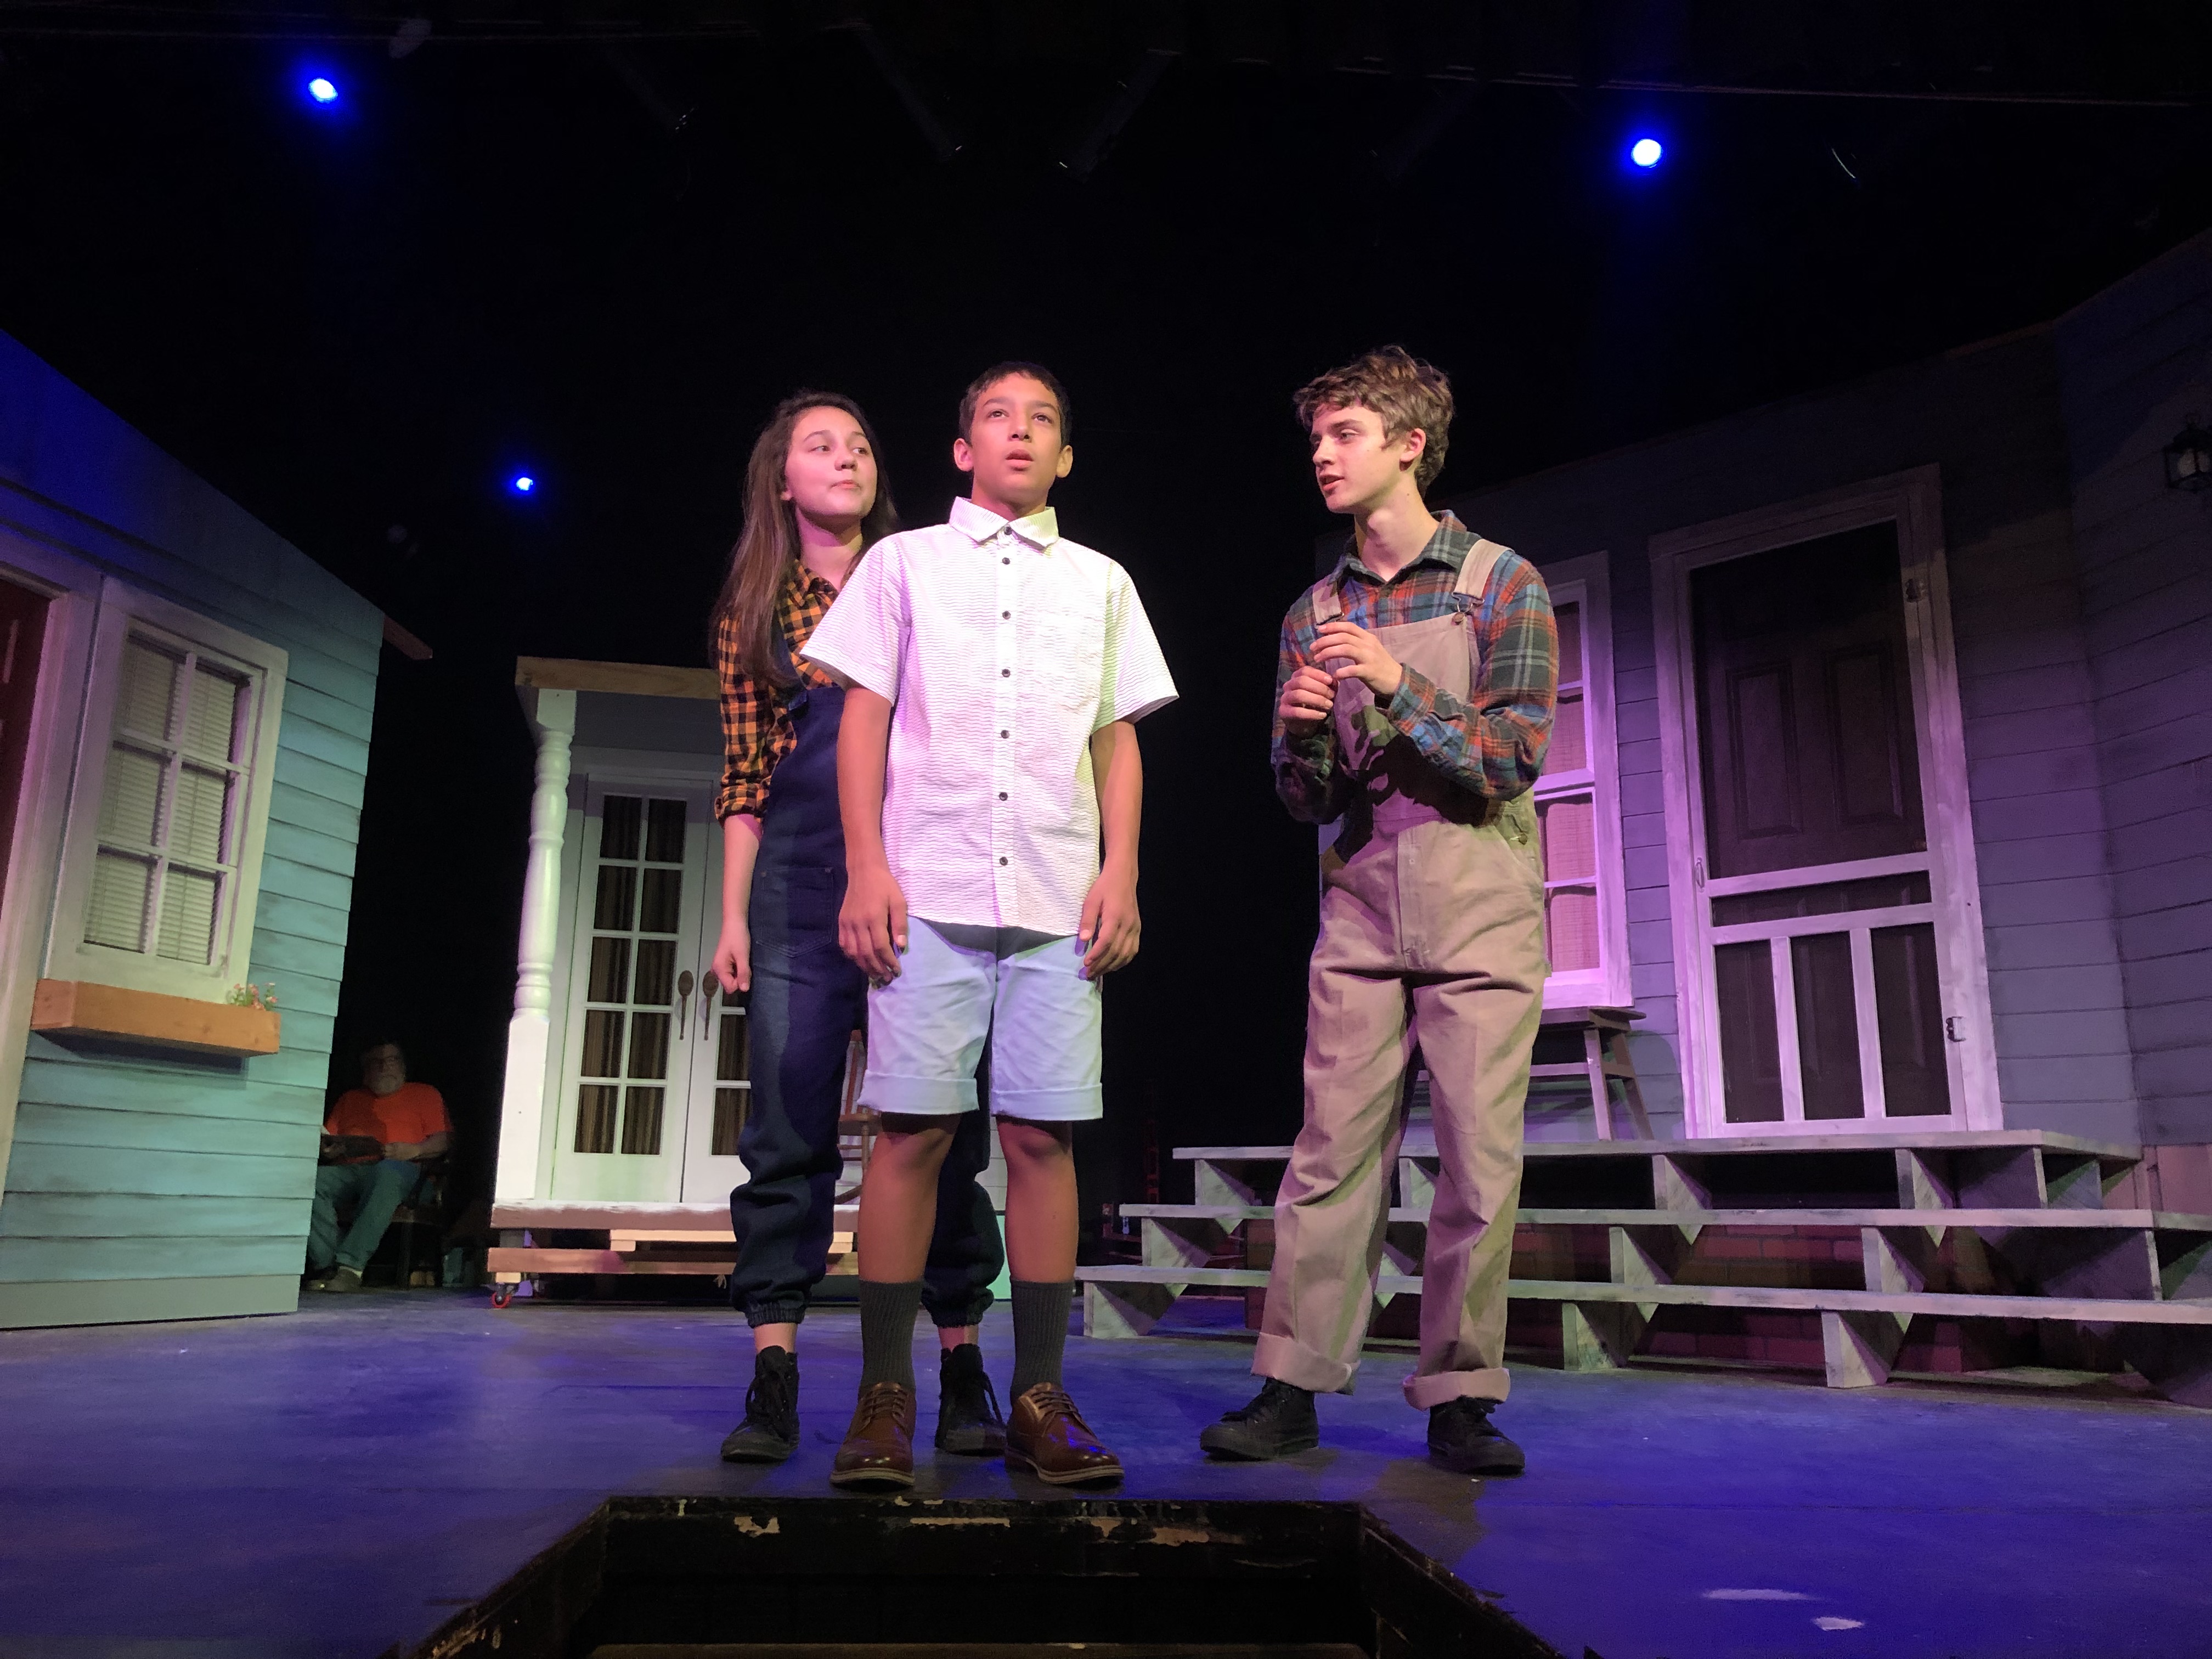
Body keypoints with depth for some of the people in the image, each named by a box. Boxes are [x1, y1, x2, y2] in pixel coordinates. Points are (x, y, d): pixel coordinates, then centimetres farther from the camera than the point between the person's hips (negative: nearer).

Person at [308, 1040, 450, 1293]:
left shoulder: (424, 1094, 24)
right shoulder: (350, 1099, 35)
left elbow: (444, 1139, 11)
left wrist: (414, 1150, -8)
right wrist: (328, 1146, 1)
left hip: (398, 1167, -4)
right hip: (346, 1168, 4)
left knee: (387, 1177, -41)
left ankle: (350, 1265, -46)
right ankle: (326, 1265, -36)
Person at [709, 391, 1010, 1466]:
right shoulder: (752, 610, 16)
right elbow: (744, 773, 12)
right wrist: (733, 915, 4)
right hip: (799, 876, 1)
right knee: (788, 1129, -3)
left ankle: (963, 1377, 9)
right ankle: (773, 1383, 2)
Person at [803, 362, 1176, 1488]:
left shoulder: (1101, 583, 20)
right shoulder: (904, 562, 15)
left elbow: (1118, 740, 16)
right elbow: (864, 717, 8)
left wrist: (1121, 869, 2)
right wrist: (866, 865, -3)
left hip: (1060, 898, 2)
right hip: (929, 886, -1)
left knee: (1042, 1135, -2)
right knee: (912, 1129, -6)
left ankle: (1039, 1401, 5)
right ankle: (884, 1398, 3)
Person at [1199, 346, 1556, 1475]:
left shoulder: (1501, 584, 1)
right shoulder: (1314, 613, 11)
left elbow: (1513, 758, -8)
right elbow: (1307, 802, 9)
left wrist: (1399, 689, -19)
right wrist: (1302, 734, -13)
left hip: (1481, 909, -2)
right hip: (1360, 905, 3)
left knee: (1480, 1156, -2)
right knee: (1330, 1149, -1)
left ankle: (1458, 1397, 10)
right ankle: (1291, 1386, 5)